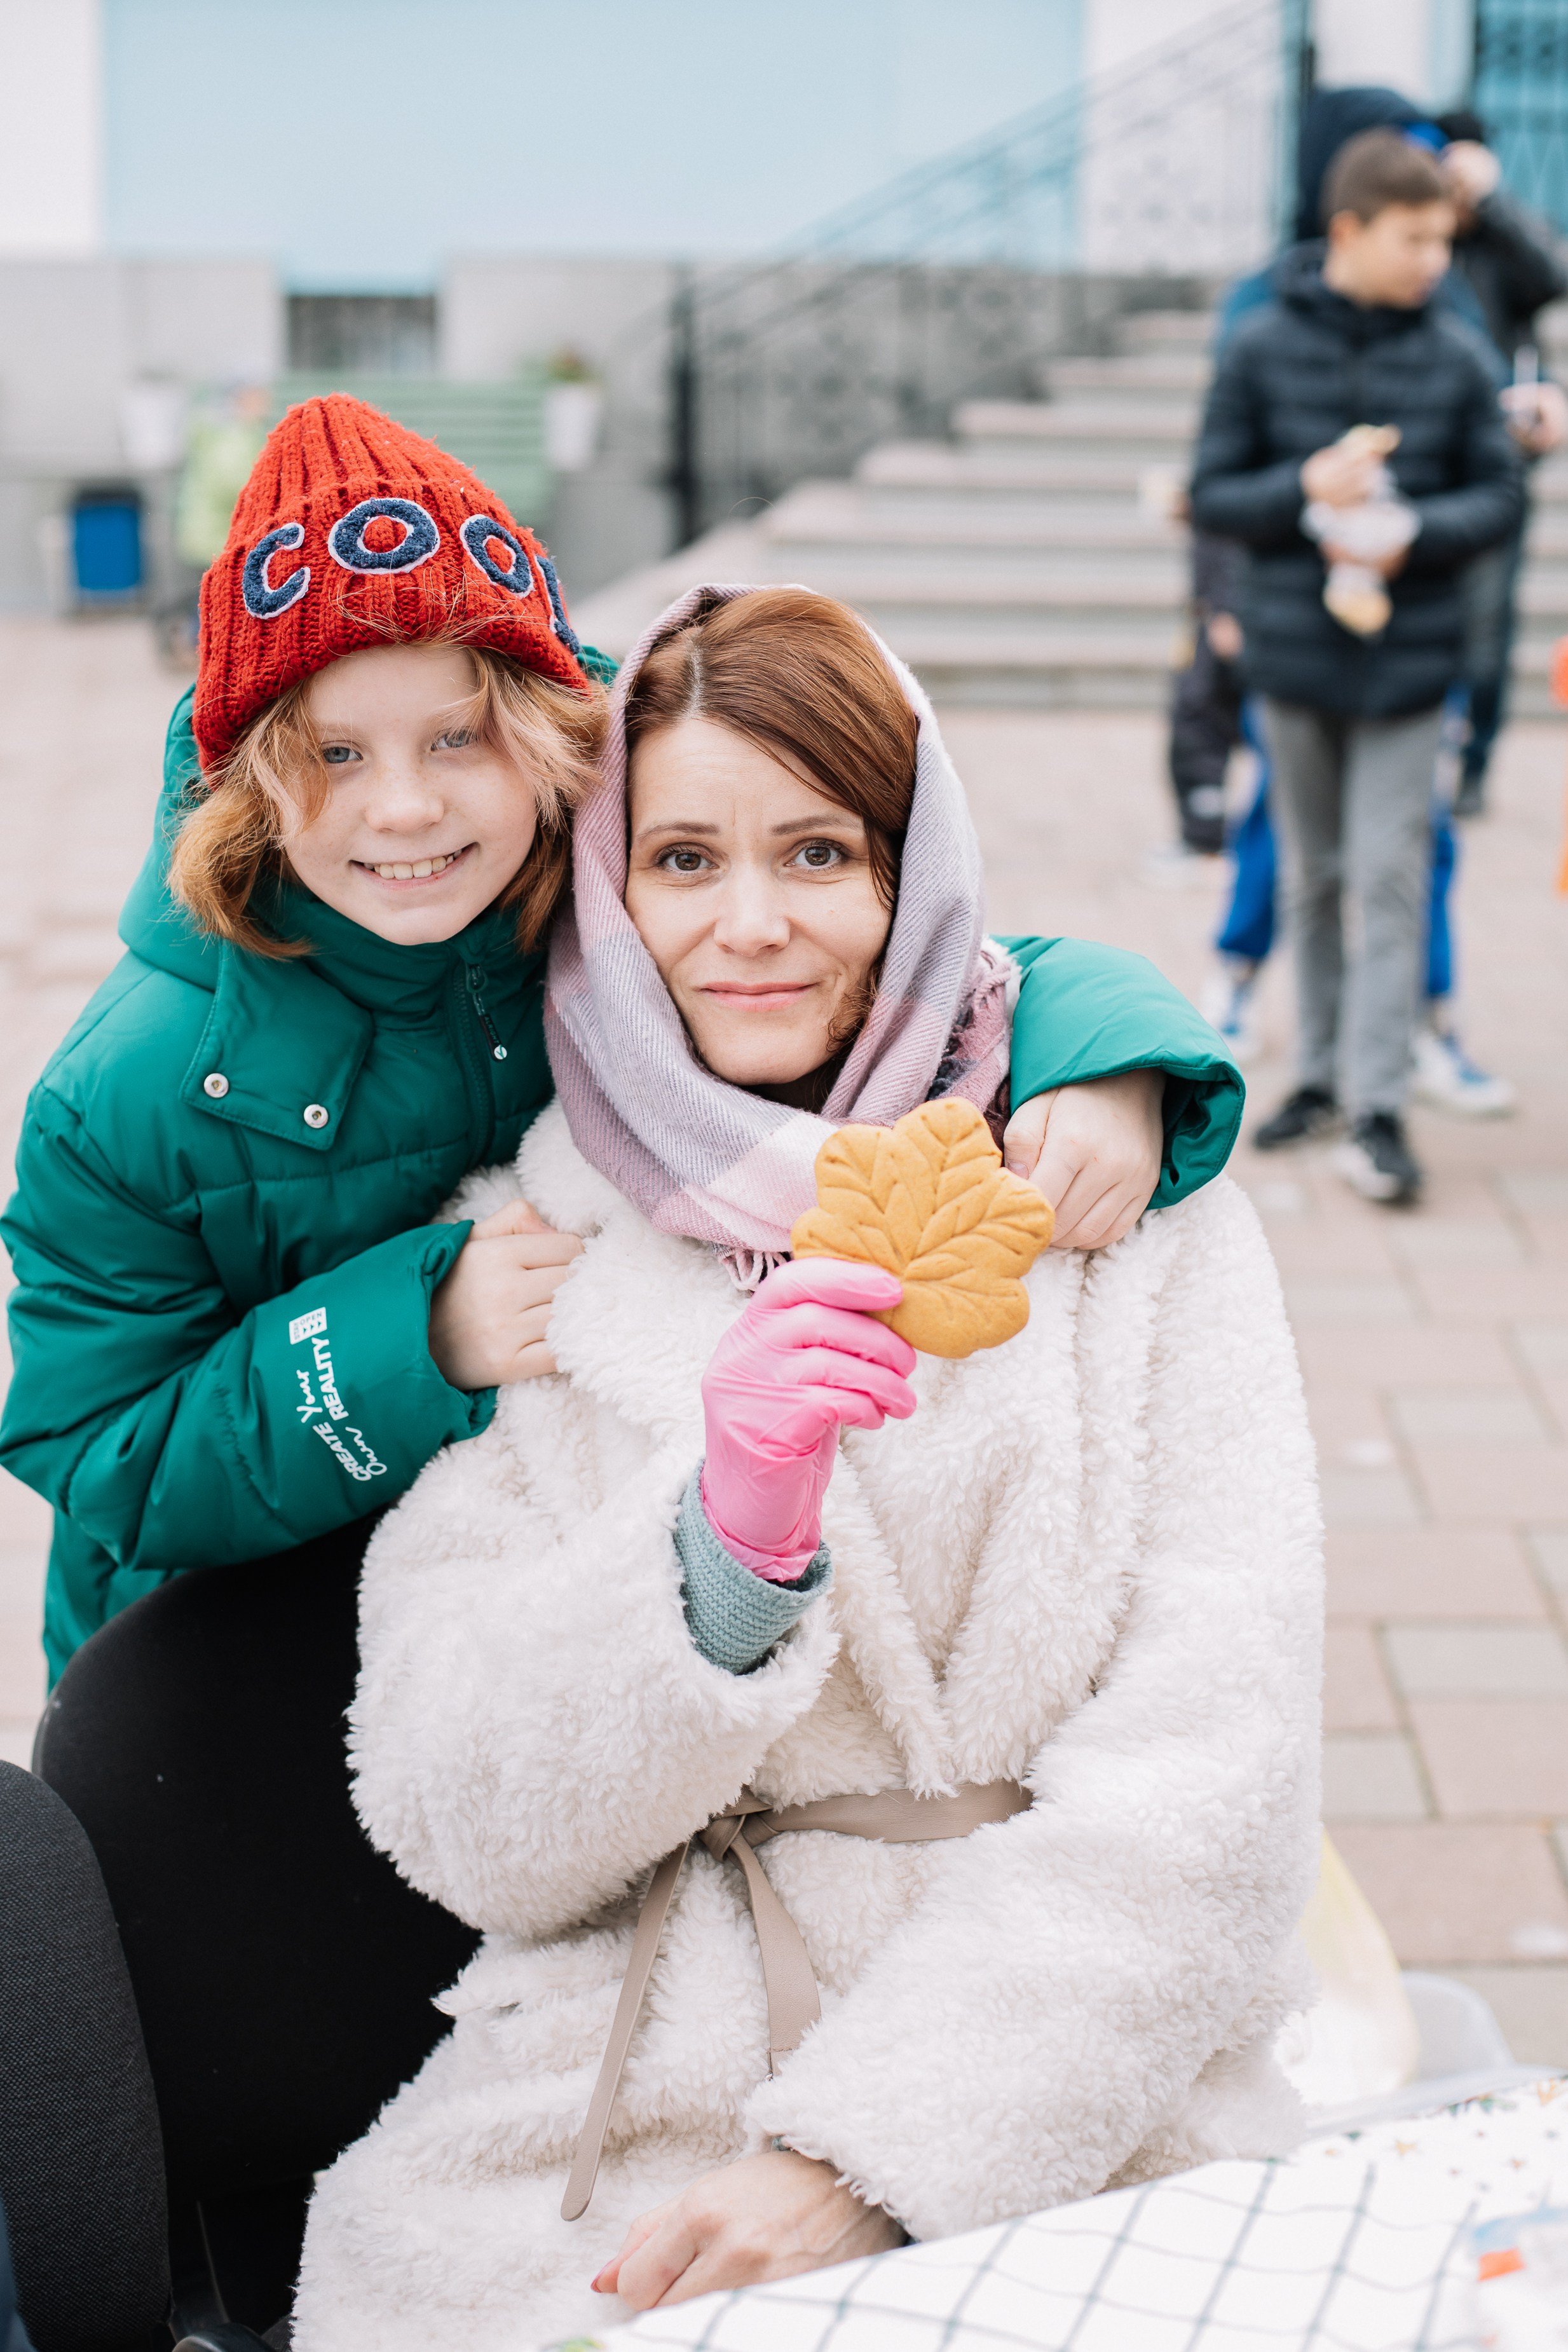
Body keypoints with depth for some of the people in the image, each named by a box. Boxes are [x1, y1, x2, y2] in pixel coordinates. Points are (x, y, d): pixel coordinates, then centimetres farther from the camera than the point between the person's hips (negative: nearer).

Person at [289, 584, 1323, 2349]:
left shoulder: (1114, 1202, 3)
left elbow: (1209, 1771, -5)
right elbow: (466, 1834, 0)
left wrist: (865, 2152, -15)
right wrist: (721, 1547, -18)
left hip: (1072, 2123, -1)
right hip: (606, 2116, 1)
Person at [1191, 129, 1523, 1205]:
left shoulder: (1455, 358, -2)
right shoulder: (1263, 347, -4)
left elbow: (1501, 493, 3)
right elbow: (1213, 492, -1)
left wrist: (1415, 532, -16)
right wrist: (1304, 488, -20)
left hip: (1408, 660, -1)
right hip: (1296, 650, 1)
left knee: (1390, 881, -5)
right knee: (1313, 877, 12)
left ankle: (1379, 1108, -3)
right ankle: (1322, 1074, 25)